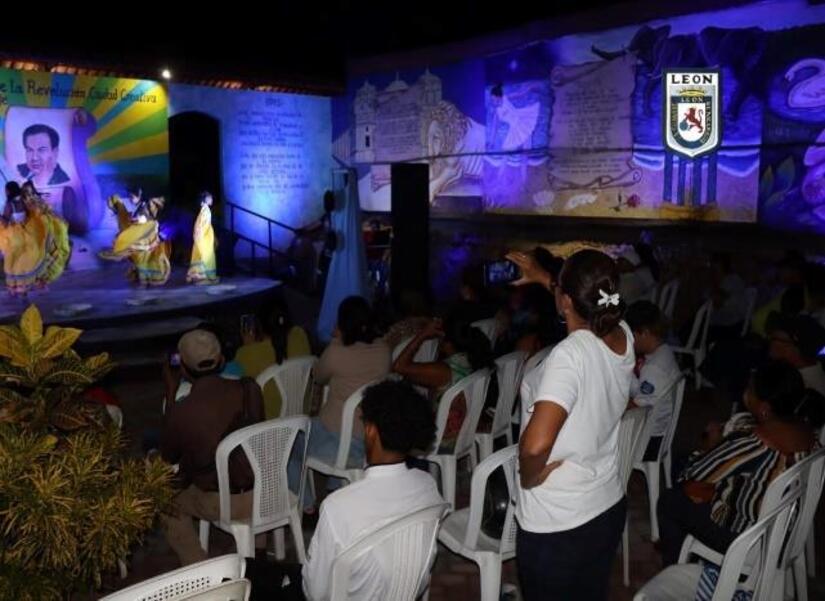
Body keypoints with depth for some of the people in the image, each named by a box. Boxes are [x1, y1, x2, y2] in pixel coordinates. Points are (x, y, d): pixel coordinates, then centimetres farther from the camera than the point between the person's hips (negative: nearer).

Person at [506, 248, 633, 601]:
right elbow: (586, 306, 19)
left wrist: (528, 476, -20)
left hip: (556, 524, -6)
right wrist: (542, 278, 27)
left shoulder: (569, 354, -28)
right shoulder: (623, 338, -7)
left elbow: (536, 445, -40)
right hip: (608, 508, 7)